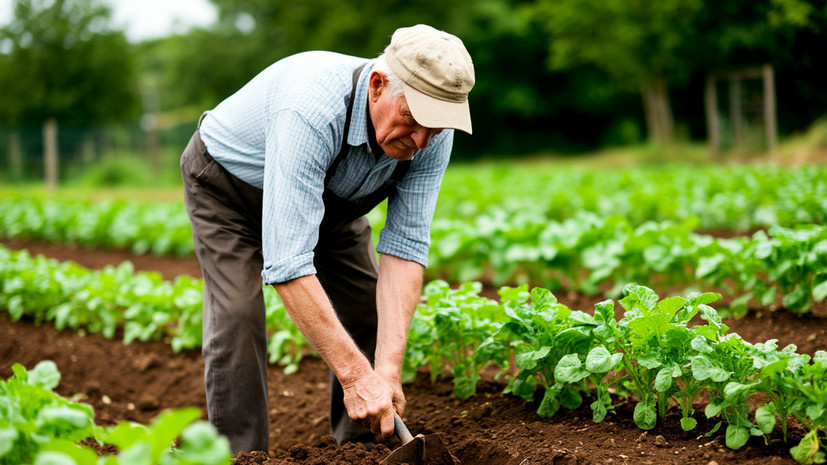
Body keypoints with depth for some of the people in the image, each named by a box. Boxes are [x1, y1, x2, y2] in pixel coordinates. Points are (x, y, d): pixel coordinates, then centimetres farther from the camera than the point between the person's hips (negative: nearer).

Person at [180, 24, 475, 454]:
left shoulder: (433, 135, -28)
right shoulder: (312, 112, -47)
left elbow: (405, 246, -27)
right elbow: (286, 262, -50)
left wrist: (388, 369, -37)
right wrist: (356, 375, -51)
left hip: (329, 194, 5)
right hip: (229, 180, -5)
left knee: (370, 307, -1)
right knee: (237, 316, -21)